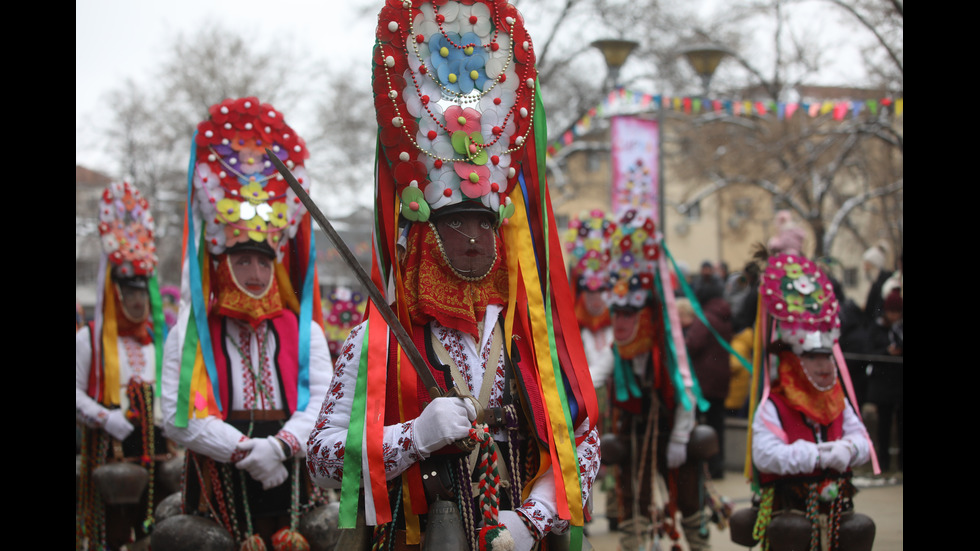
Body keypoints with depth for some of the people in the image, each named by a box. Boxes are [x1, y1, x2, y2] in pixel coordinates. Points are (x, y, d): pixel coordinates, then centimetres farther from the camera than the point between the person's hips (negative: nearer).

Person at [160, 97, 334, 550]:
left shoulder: (304, 332, 13)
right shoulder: (189, 337, 6)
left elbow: (324, 401, 2)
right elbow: (178, 417, -5)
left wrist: (280, 445, -16)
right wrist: (245, 450, -15)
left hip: (290, 480, 2)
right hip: (219, 486, -2)